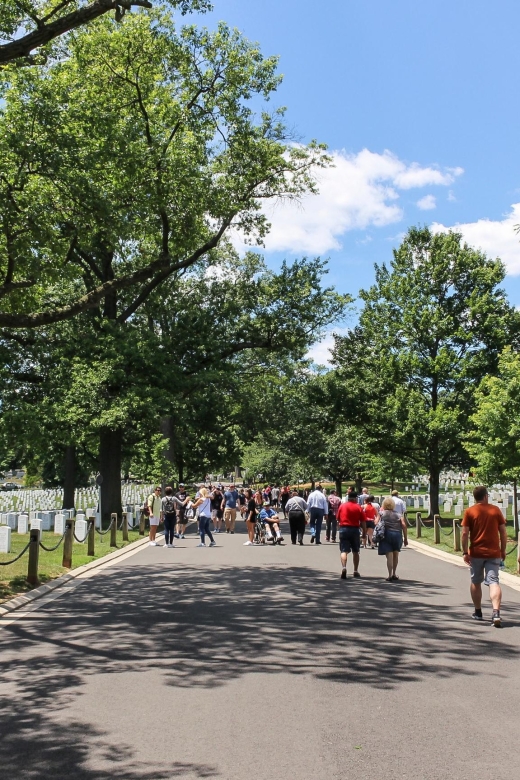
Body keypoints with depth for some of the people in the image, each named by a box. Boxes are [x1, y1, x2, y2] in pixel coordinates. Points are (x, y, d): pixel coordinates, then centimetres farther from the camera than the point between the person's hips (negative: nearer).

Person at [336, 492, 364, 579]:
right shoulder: (358, 507, -2)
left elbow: (338, 519, 9)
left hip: (344, 529, 0)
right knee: (355, 551, 15)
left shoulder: (342, 506, 4)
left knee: (344, 550, -3)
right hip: (355, 530, 0)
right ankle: (356, 571, 20)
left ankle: (344, 567, -26)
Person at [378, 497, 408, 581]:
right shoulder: (398, 514, 8)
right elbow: (404, 525, -2)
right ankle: (394, 574, 25)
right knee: (395, 555, 18)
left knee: (389, 556, -3)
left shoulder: (382, 513, 3)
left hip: (386, 535, -2)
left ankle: (390, 575, -8)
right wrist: (405, 538, 1)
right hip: (398, 535, 2)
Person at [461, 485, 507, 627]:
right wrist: (503, 550, 13)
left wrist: (465, 553, -3)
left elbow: (465, 533, -8)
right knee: (493, 582, -5)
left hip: (476, 553, 0)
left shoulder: (469, 512, -2)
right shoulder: (496, 510, 3)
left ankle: (478, 612, 28)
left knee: (476, 582, 17)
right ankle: (496, 613, -24)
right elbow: (503, 532, 4)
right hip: (494, 553, 0)